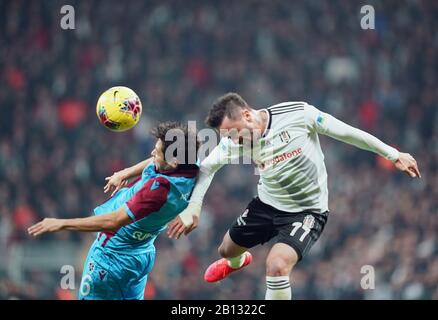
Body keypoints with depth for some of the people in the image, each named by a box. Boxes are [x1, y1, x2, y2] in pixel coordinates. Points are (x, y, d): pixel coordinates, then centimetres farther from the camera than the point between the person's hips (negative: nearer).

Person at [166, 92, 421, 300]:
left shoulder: (298, 114, -25)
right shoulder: (234, 141, -15)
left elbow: (347, 133, -16)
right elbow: (207, 167, -5)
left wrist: (393, 155, -9)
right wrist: (194, 206, -22)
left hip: (307, 211, -5)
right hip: (267, 204, 5)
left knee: (277, 265, -28)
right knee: (228, 250, 24)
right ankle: (237, 262, 64)